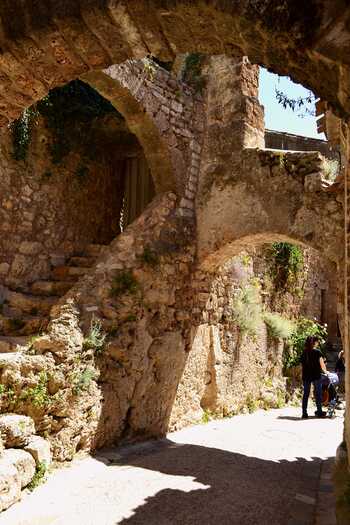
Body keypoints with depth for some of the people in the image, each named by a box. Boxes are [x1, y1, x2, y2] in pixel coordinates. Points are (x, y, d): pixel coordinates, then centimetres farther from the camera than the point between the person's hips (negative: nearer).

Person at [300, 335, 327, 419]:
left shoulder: (304, 352, 4)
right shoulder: (317, 352, -7)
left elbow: (302, 364, 3)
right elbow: (322, 364, -3)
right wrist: (325, 371, 14)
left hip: (306, 375, 4)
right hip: (316, 375, -4)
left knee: (305, 394, 7)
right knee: (318, 393, 8)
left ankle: (304, 413, 7)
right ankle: (319, 412, 15)